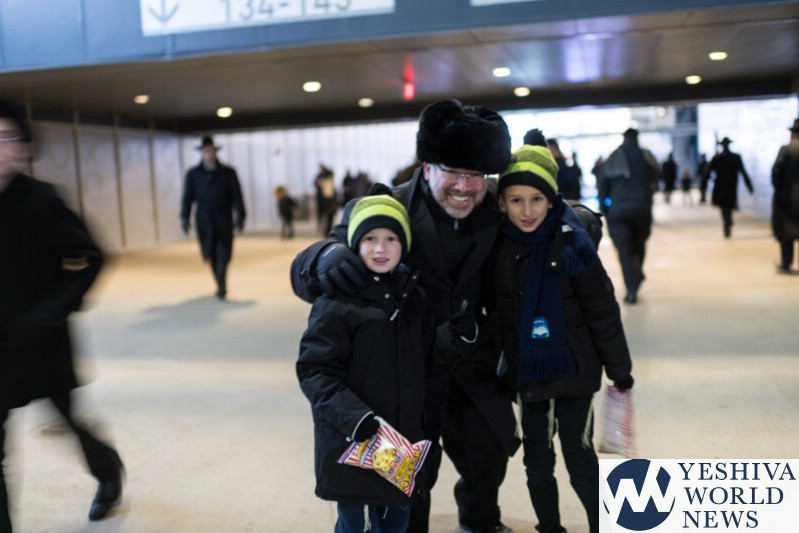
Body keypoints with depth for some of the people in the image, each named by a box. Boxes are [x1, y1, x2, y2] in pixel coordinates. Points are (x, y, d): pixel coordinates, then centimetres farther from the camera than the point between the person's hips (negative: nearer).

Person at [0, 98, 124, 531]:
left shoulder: (39, 201, -15)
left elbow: (88, 259, -14)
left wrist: (50, 311, -19)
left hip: (40, 346, -3)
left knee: (69, 421, 16)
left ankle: (109, 471, 47)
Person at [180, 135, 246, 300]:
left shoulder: (228, 172, 3)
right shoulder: (193, 174, 6)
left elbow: (237, 196, 1)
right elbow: (187, 198, 4)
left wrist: (240, 217, -4)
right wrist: (185, 218, -4)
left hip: (224, 221, -1)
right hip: (204, 222, 1)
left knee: (223, 255, -9)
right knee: (211, 255, 5)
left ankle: (221, 286, -5)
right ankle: (221, 285, 19)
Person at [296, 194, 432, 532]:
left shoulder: (412, 295, 7)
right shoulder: (337, 301, -14)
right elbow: (315, 372, -17)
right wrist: (353, 418, -26)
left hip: (402, 440, 6)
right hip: (350, 443, -6)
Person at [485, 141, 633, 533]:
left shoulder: (573, 244, -16)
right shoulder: (498, 247, -4)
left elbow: (603, 311, -10)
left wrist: (620, 369, -4)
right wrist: (501, 365, 12)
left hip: (572, 373, -4)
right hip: (526, 375, 4)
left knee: (580, 462, 5)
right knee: (537, 465, 16)